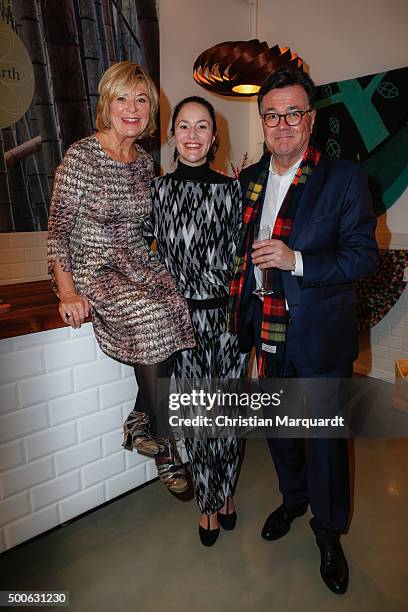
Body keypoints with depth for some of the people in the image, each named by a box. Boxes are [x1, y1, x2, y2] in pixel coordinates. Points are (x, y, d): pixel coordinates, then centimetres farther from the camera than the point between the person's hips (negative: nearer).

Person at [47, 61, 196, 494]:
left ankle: (140, 421, -8)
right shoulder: (81, 155, -7)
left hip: (136, 264, 6)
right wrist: (67, 291, -18)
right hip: (91, 268, -5)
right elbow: (59, 228, -10)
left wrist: (158, 266, 5)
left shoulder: (145, 162, 10)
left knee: (183, 309, -24)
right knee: (151, 317, -30)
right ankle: (160, 438, -7)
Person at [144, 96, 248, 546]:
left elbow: (240, 256, 2)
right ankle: (209, 502, 31)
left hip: (226, 315, 0)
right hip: (182, 318, 0)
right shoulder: (157, 188, 3)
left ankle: (226, 493, 36)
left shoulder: (231, 188, 2)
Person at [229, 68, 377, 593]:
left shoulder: (344, 178, -8)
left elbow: (364, 256, -12)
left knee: (325, 437, 10)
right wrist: (241, 313, 8)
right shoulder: (248, 179, 7)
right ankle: (293, 498, 49)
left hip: (320, 336, -4)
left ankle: (328, 533, 37)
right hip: (268, 333, 5)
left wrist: (296, 260, -24)